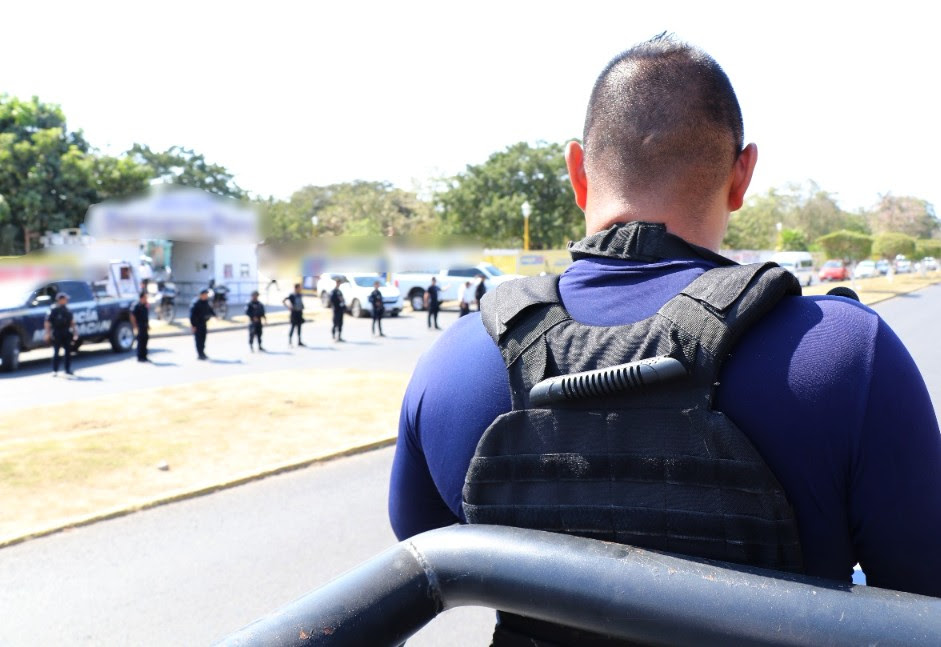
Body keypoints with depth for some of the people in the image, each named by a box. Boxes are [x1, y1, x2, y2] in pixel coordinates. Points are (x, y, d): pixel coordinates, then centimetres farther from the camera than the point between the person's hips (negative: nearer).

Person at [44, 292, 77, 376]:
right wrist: (47, 333, -15)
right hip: (56, 334, -6)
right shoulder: (53, 310, -8)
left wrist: (75, 331, 15)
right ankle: (55, 370, 5)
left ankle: (68, 370, 17)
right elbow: (47, 323, -10)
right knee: (56, 352, -1)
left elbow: (72, 321, 19)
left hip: (66, 334, 6)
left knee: (68, 352, 8)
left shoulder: (68, 310, 10)